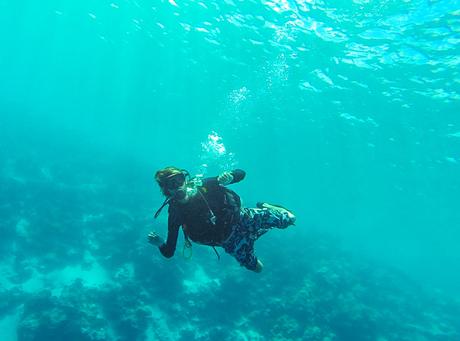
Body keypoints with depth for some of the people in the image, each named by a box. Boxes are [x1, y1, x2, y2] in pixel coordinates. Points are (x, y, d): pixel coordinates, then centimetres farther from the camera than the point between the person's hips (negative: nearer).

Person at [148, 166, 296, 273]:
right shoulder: (176, 213, -18)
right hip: (230, 241, 0)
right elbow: (168, 252, -14)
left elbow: (241, 174, -14)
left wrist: (228, 178, -36)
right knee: (256, 267, 12)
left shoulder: (201, 185, -17)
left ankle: (264, 207, 35)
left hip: (242, 218, 0)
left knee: (288, 219, 5)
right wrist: (160, 244, -36)